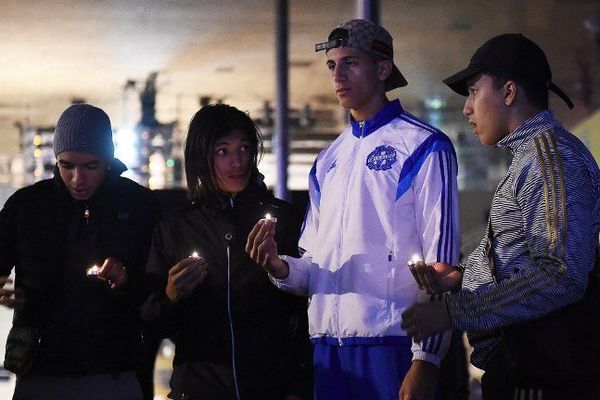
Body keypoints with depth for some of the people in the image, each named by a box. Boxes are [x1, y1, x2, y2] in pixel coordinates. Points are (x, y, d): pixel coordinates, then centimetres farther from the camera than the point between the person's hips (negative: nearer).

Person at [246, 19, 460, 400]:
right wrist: (282, 268, -4)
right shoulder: (328, 161, 17)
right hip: (329, 346, 6)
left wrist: (426, 359, -14)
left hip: (391, 344, -6)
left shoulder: (423, 146, -2)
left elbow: (440, 262, -7)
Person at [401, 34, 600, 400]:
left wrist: (452, 314, -21)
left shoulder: (551, 156, -13)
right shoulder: (531, 155, 18)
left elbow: (562, 276, -23)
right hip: (518, 368, 9)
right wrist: (459, 278, 6)